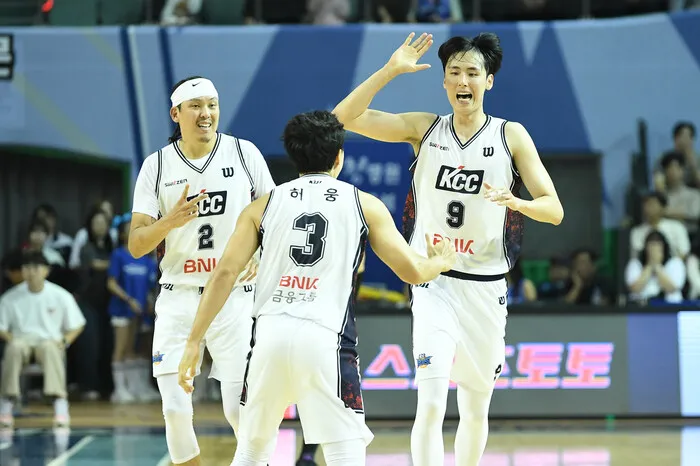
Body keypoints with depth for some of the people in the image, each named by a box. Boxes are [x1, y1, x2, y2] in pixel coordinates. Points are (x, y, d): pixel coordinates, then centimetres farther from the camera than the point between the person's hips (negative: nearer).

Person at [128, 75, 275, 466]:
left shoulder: (244, 153, 0)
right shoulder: (157, 165, 2)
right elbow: (136, 245, -2)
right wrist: (171, 220, -21)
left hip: (235, 297, -1)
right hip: (178, 298, 1)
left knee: (240, 408, -6)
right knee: (176, 411, -4)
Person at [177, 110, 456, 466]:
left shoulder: (263, 206, 14)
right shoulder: (365, 205, 10)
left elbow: (224, 274, 7)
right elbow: (411, 271, 10)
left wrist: (194, 342, 9)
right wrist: (441, 262, 33)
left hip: (270, 333, 3)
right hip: (325, 338, -3)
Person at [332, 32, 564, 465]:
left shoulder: (511, 135, 0)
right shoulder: (425, 128, 2)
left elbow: (554, 210, -4)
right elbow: (344, 117, -6)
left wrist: (515, 202, -25)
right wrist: (391, 70, -15)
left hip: (486, 286, 1)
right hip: (435, 283, -1)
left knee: (476, 409, 12)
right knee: (431, 402, -18)